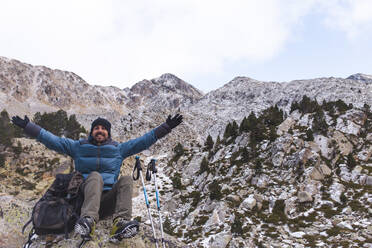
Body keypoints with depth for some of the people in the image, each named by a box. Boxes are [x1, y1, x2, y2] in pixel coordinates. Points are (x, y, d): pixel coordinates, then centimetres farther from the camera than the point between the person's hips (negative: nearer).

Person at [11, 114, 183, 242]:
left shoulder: (118, 149, 17)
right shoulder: (78, 147, 15)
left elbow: (143, 141, 11)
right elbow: (52, 140, 11)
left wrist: (166, 127, 6)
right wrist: (27, 126, 4)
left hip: (108, 199, 1)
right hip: (85, 196, -1)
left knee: (126, 180, -25)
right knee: (95, 176, -30)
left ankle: (120, 224, -46)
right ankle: (88, 219, -54)